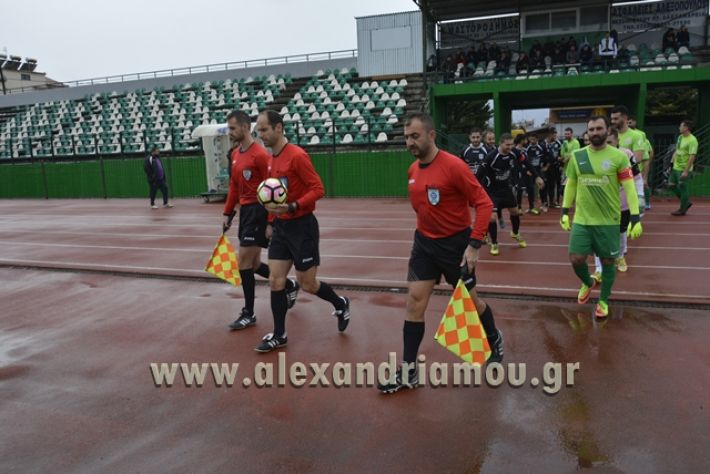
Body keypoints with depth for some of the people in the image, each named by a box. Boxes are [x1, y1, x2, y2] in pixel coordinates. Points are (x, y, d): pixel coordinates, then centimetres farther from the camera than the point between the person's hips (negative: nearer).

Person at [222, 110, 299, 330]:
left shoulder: (260, 155, -15)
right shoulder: (235, 154, 11)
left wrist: (270, 222, -20)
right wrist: (228, 213, 17)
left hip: (258, 212, -9)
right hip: (245, 211, 9)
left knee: (244, 262, -6)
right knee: (253, 265, 13)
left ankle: (248, 314, 9)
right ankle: (290, 286, 34)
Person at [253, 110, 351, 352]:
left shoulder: (297, 155, -17)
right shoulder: (272, 159, 9)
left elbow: (318, 189, -19)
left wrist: (292, 207, -30)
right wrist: (272, 221, 18)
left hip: (302, 226, -7)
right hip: (281, 227, 7)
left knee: (307, 284, 3)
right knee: (275, 281, 4)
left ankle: (341, 304, 32)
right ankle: (279, 335, 17)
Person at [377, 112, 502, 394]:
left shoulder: (454, 166, -19)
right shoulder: (412, 170, 3)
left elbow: (484, 204, -18)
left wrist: (474, 245, -23)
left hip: (456, 244, -5)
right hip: (424, 243, 6)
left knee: (469, 300, 11)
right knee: (414, 302, 0)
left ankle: (495, 340, 43)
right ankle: (408, 372, 9)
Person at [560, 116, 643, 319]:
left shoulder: (619, 156, -7)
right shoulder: (577, 156, 3)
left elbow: (629, 188, -8)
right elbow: (570, 185, 11)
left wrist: (635, 218, -13)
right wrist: (564, 212, 8)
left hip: (608, 220, -2)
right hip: (582, 219, 2)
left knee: (608, 261, 8)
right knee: (576, 259, -1)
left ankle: (603, 301, 27)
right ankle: (588, 283, 32)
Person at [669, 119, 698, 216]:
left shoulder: (692, 140, -18)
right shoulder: (680, 137, 10)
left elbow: (692, 157, -21)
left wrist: (686, 171, -24)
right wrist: (672, 164, 16)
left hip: (683, 169, -9)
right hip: (676, 167, 9)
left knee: (682, 188, -1)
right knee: (671, 185, 13)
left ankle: (682, 210, 11)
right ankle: (687, 202, 27)